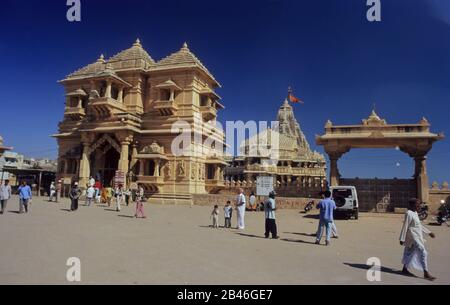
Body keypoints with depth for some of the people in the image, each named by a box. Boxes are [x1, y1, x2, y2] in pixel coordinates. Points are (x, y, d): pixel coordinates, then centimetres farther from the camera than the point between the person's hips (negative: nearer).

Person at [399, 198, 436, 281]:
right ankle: (426, 273, -1)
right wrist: (402, 239, -16)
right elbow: (405, 226, -18)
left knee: (410, 253, 15)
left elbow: (419, 225, 22)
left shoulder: (415, 213, 11)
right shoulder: (409, 213, -18)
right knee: (423, 253, -7)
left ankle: (405, 269, 25)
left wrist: (429, 232, 22)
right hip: (413, 237, -9)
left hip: (417, 236, 9)